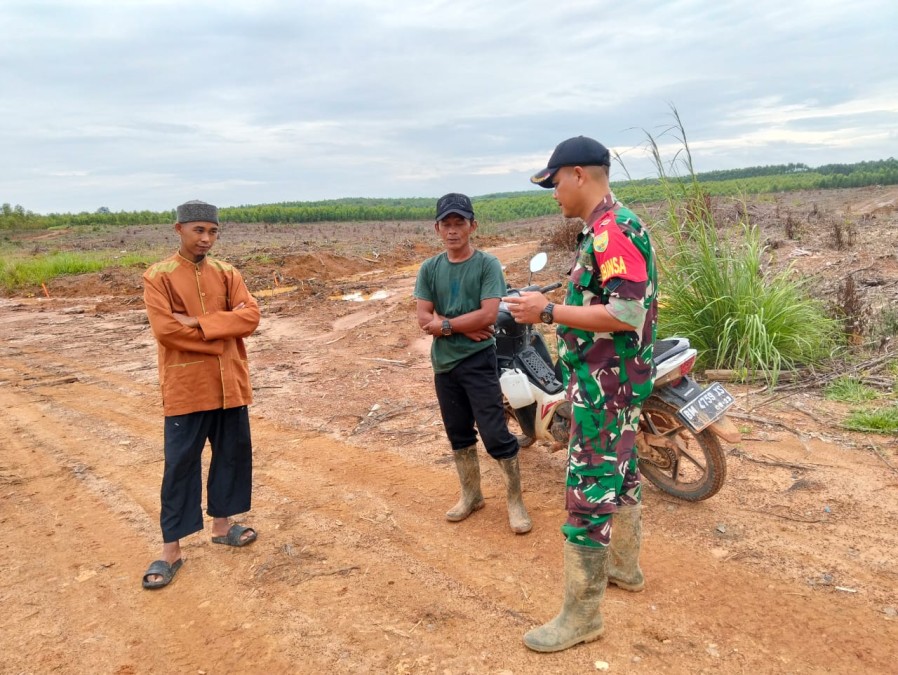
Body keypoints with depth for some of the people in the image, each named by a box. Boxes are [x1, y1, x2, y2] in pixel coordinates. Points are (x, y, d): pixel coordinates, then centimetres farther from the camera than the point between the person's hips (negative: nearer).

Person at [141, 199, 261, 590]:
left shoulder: (227, 274, 6)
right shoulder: (158, 277, -6)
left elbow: (251, 316, -7)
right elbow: (166, 330, -17)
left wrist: (199, 323, -17)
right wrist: (224, 330, -13)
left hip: (229, 383, 5)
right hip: (185, 386, -4)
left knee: (233, 454, 13)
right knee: (180, 465, 3)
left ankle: (221, 526, 32)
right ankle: (171, 550, 15)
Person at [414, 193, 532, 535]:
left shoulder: (487, 264, -7)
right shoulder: (429, 269, 4)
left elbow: (488, 314, -17)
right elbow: (424, 319, -4)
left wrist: (446, 324, -11)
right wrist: (466, 327, -15)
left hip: (479, 361, -5)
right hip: (444, 363, 5)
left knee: (496, 435, -3)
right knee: (458, 435, 16)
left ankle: (515, 500, 13)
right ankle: (471, 495, 33)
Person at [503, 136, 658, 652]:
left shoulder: (612, 230, -21)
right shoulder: (608, 227, 13)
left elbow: (627, 314, -28)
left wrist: (549, 312, -24)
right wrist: (553, 309, 12)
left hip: (605, 383, -11)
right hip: (618, 378, 11)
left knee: (588, 491, -4)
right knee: (620, 472, 22)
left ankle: (582, 615, 9)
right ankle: (624, 566, 41)